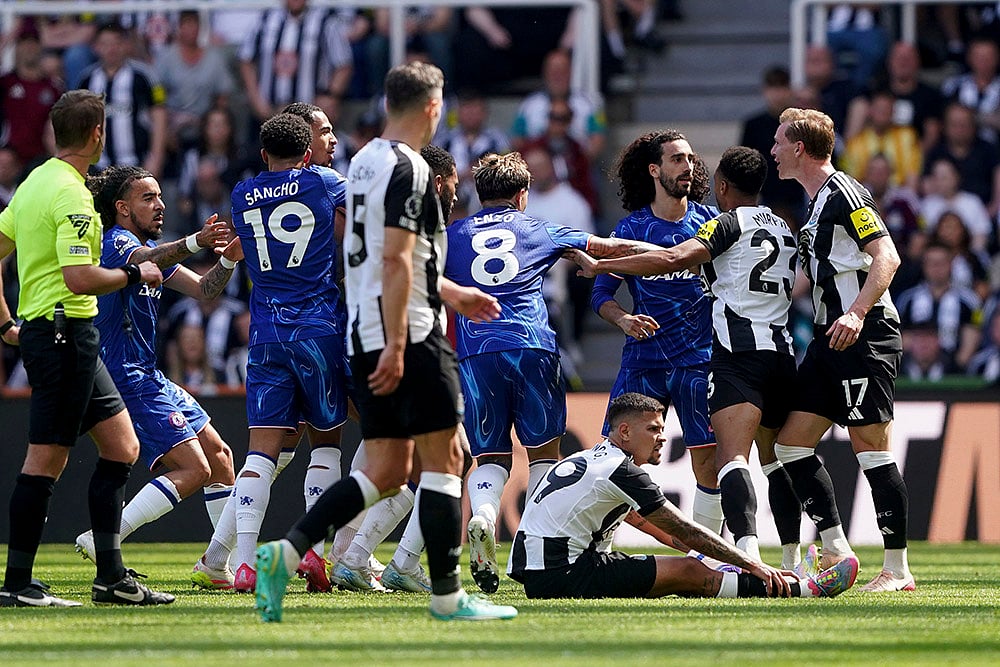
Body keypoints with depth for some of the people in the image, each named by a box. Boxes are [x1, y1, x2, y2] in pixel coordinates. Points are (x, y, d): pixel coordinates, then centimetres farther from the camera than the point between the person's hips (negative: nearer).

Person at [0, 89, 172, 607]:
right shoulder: (70, 195, -17)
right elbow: (79, 278, -25)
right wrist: (135, 274, -10)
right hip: (64, 332, -10)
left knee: (121, 446, 11)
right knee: (46, 459, -6)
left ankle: (111, 577, 11)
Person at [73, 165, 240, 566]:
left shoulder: (149, 245, 17)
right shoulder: (116, 243, -13)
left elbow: (203, 290, 15)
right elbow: (146, 260, -37)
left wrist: (227, 261, -6)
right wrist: (194, 243, -55)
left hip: (148, 377, 11)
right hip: (128, 379, -11)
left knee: (218, 455, 16)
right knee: (193, 470, -17)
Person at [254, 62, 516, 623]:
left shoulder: (366, 162, 16)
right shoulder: (408, 170, -13)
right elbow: (396, 261, -20)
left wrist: (449, 292, 35)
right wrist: (395, 345, -23)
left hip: (365, 336, 9)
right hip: (408, 334, -9)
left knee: (386, 473, 8)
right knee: (445, 458, -2)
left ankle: (285, 554, -3)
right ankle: (447, 594, 0)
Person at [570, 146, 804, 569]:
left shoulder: (732, 223, -3)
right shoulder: (784, 229, 20)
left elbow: (672, 259, -16)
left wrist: (599, 265, -11)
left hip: (740, 353, -8)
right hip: (782, 353, 8)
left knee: (732, 458, -19)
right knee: (775, 460, 21)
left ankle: (748, 549, -38)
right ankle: (791, 563, 24)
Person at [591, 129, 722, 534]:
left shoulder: (709, 221, 5)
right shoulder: (632, 227, 3)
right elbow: (601, 293, 4)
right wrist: (623, 319, -17)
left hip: (698, 359, 0)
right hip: (643, 360, 0)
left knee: (708, 462, -3)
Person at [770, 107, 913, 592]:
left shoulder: (844, 194, -10)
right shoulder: (817, 202, 19)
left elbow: (887, 257, -19)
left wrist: (857, 313, -29)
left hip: (864, 335, -10)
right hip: (831, 338, 10)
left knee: (870, 446, -10)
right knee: (791, 442, 5)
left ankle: (898, 570, -6)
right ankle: (836, 550, 7)